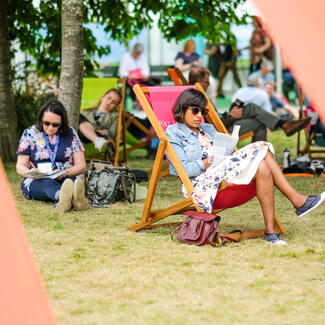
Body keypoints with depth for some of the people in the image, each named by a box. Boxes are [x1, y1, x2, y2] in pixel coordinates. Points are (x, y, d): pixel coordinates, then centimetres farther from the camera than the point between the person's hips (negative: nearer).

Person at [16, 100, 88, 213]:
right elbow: (20, 166, 6)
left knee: (70, 181, -35)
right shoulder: (30, 133, 6)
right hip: (35, 182, -1)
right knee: (47, 183, -38)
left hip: (64, 179, 1)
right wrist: (31, 173, -18)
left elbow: (81, 166, 7)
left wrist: (65, 173, -15)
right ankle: (61, 196, -75)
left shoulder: (70, 134, 8)